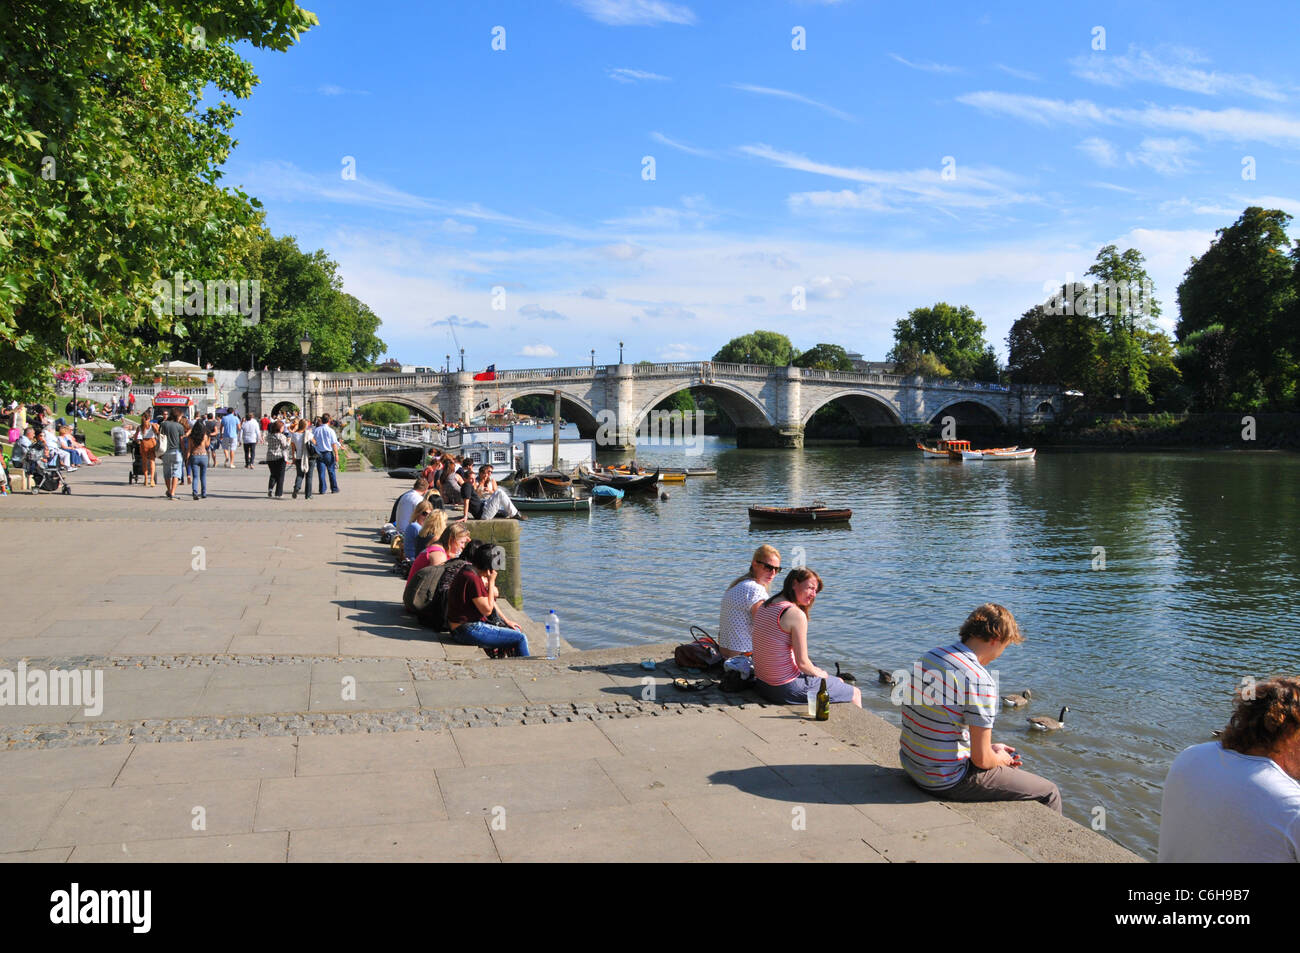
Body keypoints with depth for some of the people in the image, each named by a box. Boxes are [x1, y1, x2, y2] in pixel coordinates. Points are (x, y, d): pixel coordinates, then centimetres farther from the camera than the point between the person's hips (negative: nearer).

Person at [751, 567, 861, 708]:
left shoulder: (762, 606, 3)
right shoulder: (797, 614, -21)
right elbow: (802, 663, -19)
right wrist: (819, 673, 2)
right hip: (787, 689, -9)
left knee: (839, 680, 28)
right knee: (855, 694, 8)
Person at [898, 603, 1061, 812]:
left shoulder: (930, 656, 3)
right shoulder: (980, 681, -22)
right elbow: (982, 759, -18)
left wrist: (992, 749, 16)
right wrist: (1002, 759, 5)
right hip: (946, 781, -9)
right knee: (1049, 793, 4)